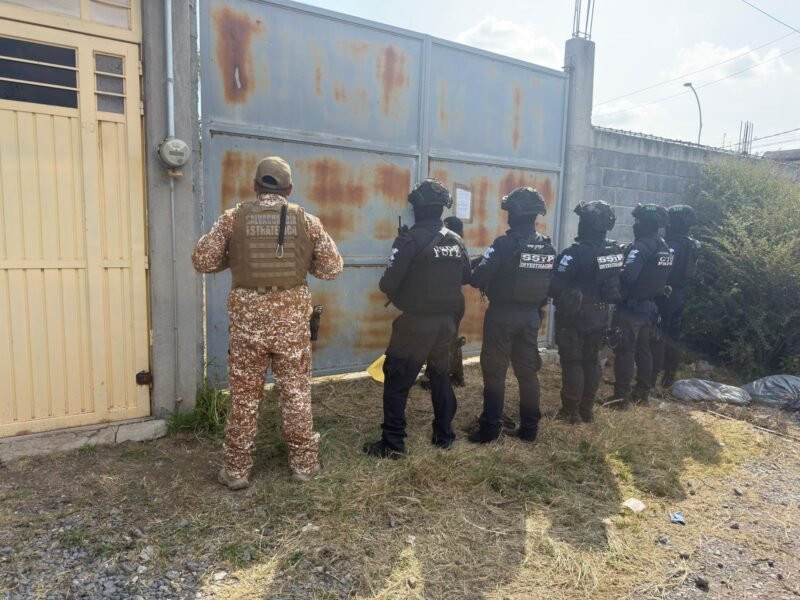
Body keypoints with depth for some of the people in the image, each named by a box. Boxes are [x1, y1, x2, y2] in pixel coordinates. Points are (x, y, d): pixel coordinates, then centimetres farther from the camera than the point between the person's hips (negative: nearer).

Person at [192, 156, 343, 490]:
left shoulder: (233, 218, -1)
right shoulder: (306, 221, 0)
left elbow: (202, 261, 1)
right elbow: (333, 267, 3)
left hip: (247, 319, 0)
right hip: (292, 319, 1)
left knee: (244, 396, 12)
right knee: (297, 393, 13)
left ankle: (236, 470, 22)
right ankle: (304, 463, 25)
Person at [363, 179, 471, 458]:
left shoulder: (410, 239, -16)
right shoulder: (456, 240, 4)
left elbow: (388, 284, -17)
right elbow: (465, 277, 15)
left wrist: (393, 291, 5)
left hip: (416, 323, -6)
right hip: (446, 322, 6)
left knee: (397, 382, 4)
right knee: (441, 377, 20)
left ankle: (392, 444, 8)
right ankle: (444, 435, 29)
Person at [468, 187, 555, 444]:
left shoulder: (505, 243, -16)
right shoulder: (548, 247, 4)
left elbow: (477, 279, -19)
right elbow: (552, 285, 9)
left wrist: (478, 272, 4)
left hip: (503, 315, -6)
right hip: (531, 316, 6)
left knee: (494, 371, 3)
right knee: (528, 371, 13)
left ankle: (490, 428, 7)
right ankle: (529, 428, 21)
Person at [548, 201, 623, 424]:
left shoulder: (576, 252, -22)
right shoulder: (615, 251, 1)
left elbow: (555, 285, -21)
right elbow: (618, 285, 10)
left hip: (574, 316, -7)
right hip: (599, 315, 7)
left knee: (572, 362, 3)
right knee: (591, 361, 15)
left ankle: (571, 411, 10)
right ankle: (586, 409, 24)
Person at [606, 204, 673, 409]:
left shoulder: (641, 247, -19)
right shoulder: (665, 248, 11)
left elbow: (627, 275, -27)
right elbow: (658, 277, 16)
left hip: (631, 307, -9)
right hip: (649, 306, 9)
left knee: (624, 351, -4)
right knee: (643, 349, 16)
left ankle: (622, 396, -2)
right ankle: (642, 392, 25)